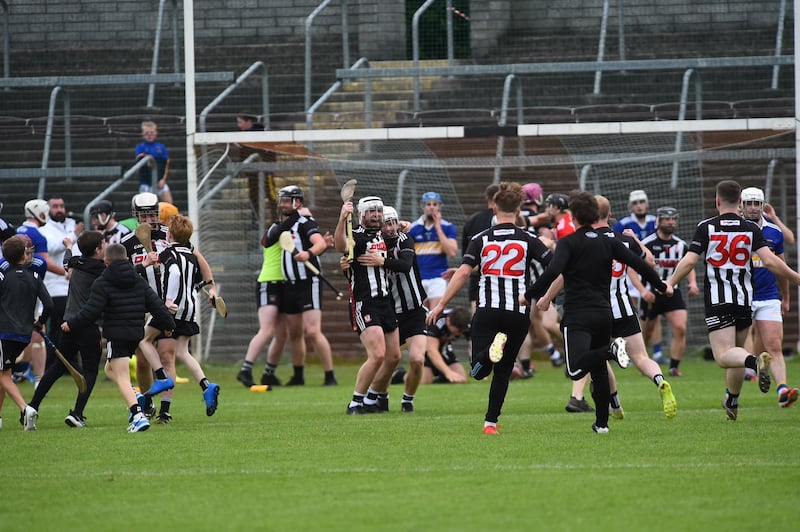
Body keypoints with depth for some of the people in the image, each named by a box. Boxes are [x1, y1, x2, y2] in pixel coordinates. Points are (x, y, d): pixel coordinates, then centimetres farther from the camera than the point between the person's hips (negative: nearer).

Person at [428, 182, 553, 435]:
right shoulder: (527, 240, 4)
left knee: (478, 372, -4)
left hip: (487, 312, -1)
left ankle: (492, 349, -35)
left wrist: (441, 304, -1)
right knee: (503, 371, 15)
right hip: (518, 314, 1)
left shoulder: (481, 239, 5)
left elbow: (463, 272, -4)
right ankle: (491, 421, 11)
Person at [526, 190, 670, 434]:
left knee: (575, 370, -19)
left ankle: (611, 350, -38)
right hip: (604, 313, 6)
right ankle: (602, 421, 15)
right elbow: (637, 263, 8)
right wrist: (661, 286, 22)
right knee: (599, 370, 18)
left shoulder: (568, 243, -6)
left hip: (577, 315, -6)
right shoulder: (609, 239, 8)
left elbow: (552, 272, -20)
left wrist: (529, 296, -12)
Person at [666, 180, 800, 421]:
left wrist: (670, 283, 7)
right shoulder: (751, 229, 0)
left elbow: (689, 261, -8)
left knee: (724, 355, -10)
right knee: (735, 351, 20)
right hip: (745, 299, 3)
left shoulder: (705, 227, -3)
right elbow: (770, 261, -9)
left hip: (716, 301, -3)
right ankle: (732, 403, 30)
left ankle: (755, 361, -41)